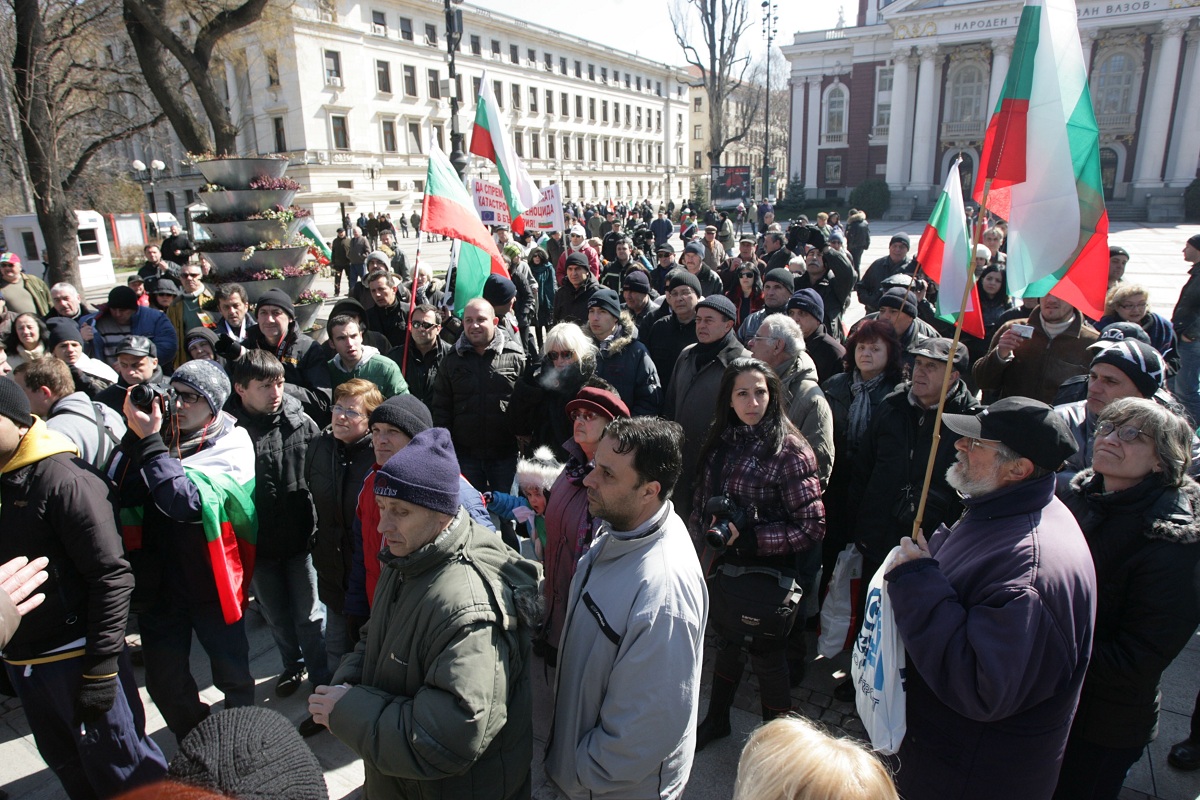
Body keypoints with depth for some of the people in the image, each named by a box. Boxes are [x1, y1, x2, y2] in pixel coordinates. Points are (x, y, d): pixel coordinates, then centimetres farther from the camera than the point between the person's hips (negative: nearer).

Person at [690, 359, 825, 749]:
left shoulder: (790, 450, -20)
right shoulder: (722, 442, -1)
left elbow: (812, 527, -20)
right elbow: (701, 502, 10)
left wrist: (748, 537, -25)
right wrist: (699, 551, 5)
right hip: (722, 570, 6)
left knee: (767, 656, 13)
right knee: (726, 644, 24)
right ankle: (716, 720, 48)